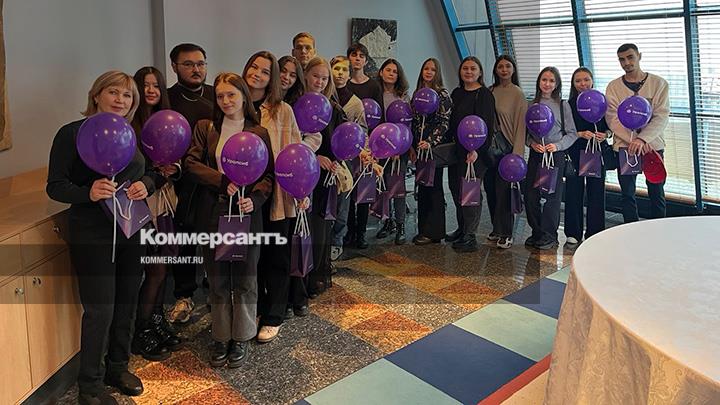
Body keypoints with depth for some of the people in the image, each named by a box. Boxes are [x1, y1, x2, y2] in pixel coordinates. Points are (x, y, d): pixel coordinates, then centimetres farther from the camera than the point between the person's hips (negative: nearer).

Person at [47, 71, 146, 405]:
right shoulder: (73, 133, -9)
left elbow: (147, 175, 15)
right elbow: (55, 186, -9)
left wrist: (145, 186, -9)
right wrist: (88, 192, -28)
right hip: (92, 236, -5)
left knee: (126, 303, 14)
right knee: (100, 309, -1)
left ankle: (118, 367, 35)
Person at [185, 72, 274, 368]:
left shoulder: (259, 133, 2)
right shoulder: (205, 128, 6)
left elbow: (269, 174, 0)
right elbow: (191, 165, -4)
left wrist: (255, 199, -17)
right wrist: (224, 182, -18)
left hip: (247, 214, -1)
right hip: (212, 214, 1)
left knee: (245, 279, 8)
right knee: (217, 280, 11)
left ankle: (241, 338, 25)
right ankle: (221, 338, 26)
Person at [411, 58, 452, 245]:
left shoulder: (443, 94, -6)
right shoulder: (417, 93, 13)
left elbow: (445, 122, -11)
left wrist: (431, 142, -20)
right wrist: (413, 146, 10)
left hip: (436, 147, -6)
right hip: (420, 147, 6)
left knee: (434, 187, -2)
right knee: (422, 188, 10)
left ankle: (434, 232, 6)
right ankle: (423, 229, 19)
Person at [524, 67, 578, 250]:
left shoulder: (563, 105, -1)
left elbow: (572, 133, 0)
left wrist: (557, 145, -14)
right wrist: (532, 143, -9)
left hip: (556, 155, -3)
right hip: (535, 154, 3)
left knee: (552, 195, 1)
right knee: (530, 195, 4)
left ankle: (550, 236, 14)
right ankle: (537, 233, 20)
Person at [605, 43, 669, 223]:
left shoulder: (659, 83, 1)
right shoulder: (613, 86, 3)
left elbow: (661, 117, -7)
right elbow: (612, 119, -7)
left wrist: (642, 139, -22)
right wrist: (634, 141, -18)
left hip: (653, 145, 0)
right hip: (624, 146, 1)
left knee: (657, 193, 6)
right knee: (627, 194, 6)